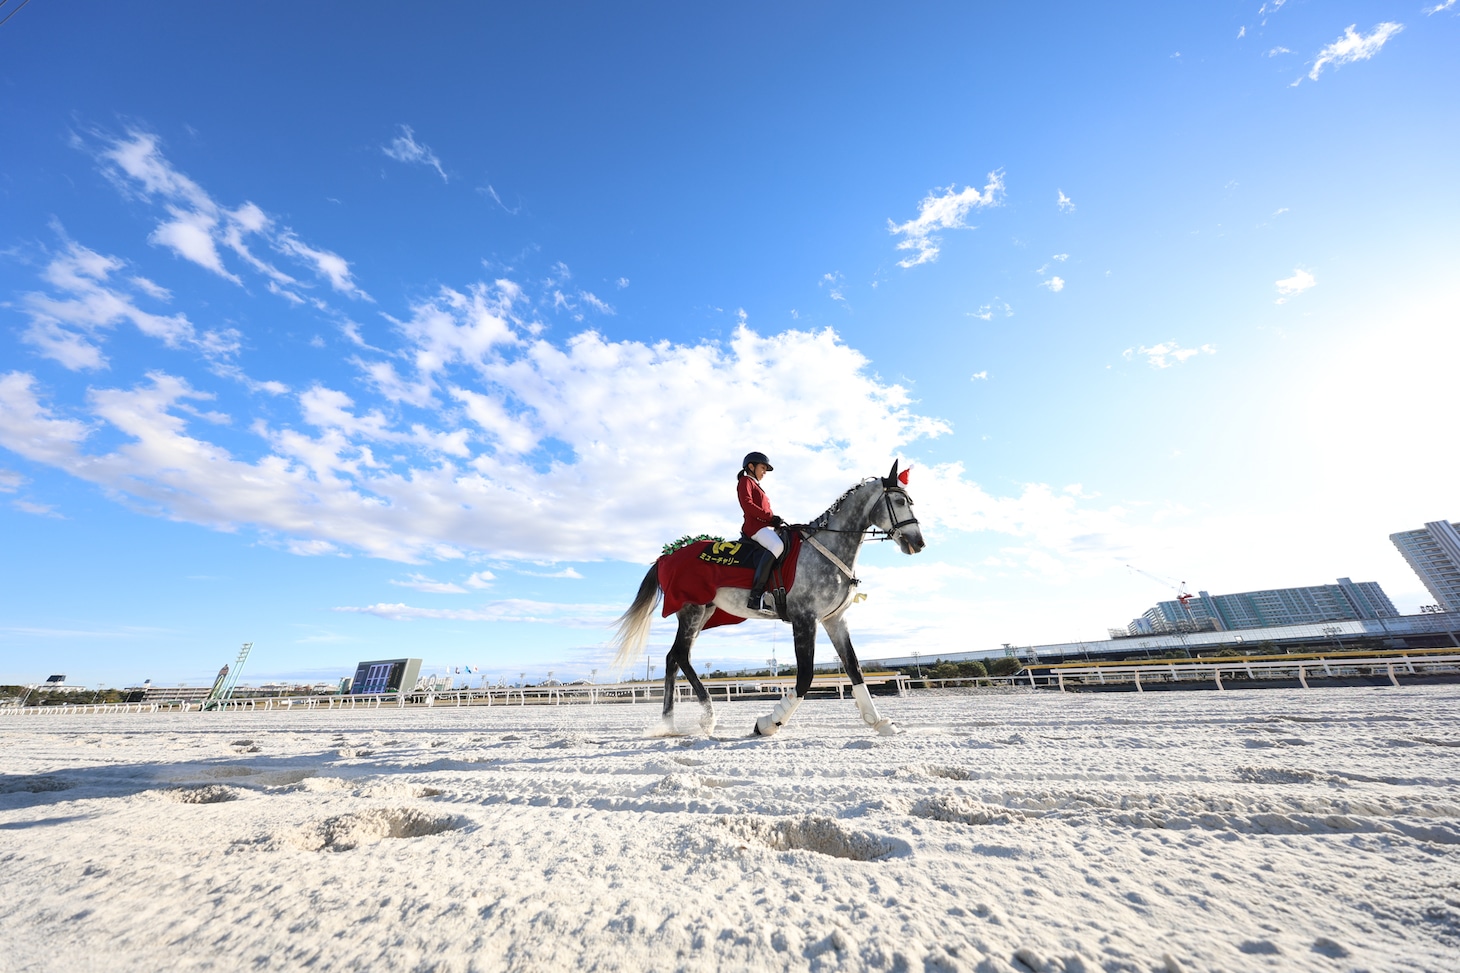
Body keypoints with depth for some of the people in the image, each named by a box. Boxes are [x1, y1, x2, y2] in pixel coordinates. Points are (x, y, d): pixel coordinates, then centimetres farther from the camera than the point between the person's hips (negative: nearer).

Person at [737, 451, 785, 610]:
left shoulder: (758, 487, 33)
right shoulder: (745, 481, 5)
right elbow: (747, 504, -13)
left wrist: (776, 521, 9)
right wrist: (771, 517, -15)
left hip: (766, 526, 10)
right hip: (755, 525, -10)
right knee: (777, 546, -35)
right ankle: (756, 593, -39)